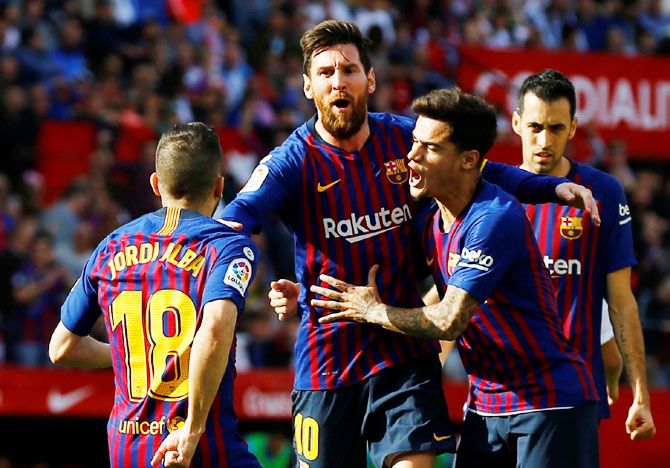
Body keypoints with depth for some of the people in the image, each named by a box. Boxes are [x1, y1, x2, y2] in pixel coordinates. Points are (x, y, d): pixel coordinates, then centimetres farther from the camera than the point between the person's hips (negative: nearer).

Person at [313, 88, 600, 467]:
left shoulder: (495, 218, -21)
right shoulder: (428, 223, 5)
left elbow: (450, 321, -24)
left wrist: (373, 311, -8)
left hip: (550, 401, -8)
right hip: (485, 404, 8)